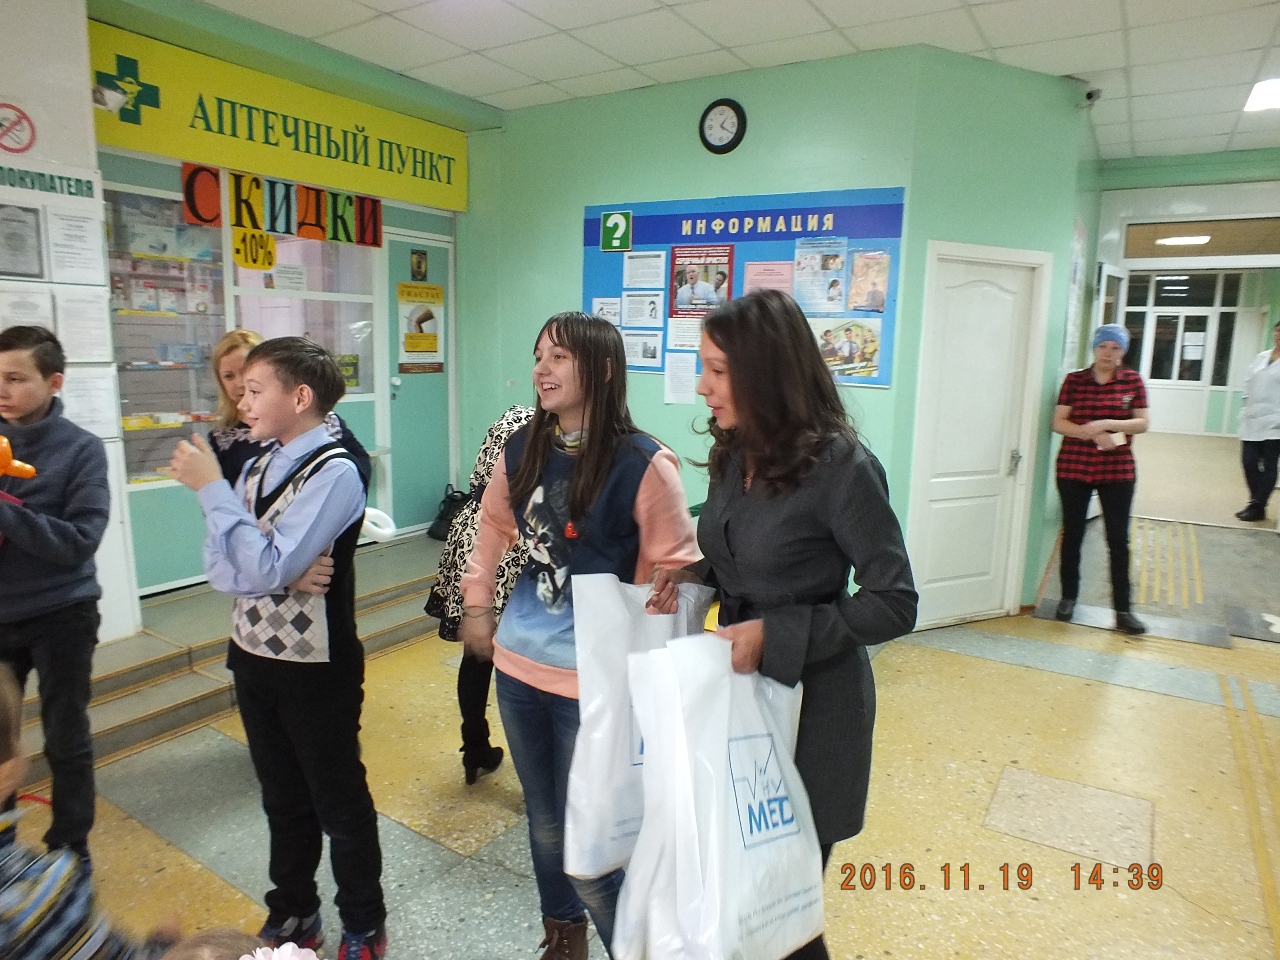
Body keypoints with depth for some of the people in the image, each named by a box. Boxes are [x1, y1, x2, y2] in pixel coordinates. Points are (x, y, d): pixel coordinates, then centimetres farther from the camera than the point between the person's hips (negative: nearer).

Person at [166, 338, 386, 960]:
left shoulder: (335, 473, -19)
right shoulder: (255, 468, 4)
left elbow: (267, 569, -26)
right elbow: (218, 568, -1)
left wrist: (211, 489, -20)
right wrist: (284, 572, -20)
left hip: (316, 668, -7)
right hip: (252, 658, 7)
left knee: (339, 802, 11)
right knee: (281, 798, 22)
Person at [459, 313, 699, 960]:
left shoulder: (642, 464, -17)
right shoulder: (521, 451, 0)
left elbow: (674, 569, -12)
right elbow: (493, 526, 17)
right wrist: (477, 605, 16)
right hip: (519, 664, 6)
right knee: (544, 822, 22)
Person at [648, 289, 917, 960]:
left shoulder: (842, 466, -19)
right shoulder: (734, 455, 1)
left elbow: (894, 605, -16)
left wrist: (777, 635, -23)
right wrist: (694, 577, -5)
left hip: (809, 702, -6)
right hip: (738, 690, 6)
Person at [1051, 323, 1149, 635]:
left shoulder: (1132, 381, 3)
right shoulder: (1074, 380, 2)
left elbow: (1142, 423, -1)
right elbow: (1058, 423, -3)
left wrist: (1106, 424, -17)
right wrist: (1093, 434, -18)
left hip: (1117, 471, 0)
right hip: (1073, 469, 0)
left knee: (1118, 539, 2)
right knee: (1072, 534, 9)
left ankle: (1122, 609, 9)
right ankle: (1069, 596, 25)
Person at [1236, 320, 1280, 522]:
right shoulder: (1261, 357, 13)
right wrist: (1245, 411, 7)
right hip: (1252, 421, 5)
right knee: (1249, 462, 5)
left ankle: (1258, 507, 12)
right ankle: (1256, 503, 20)